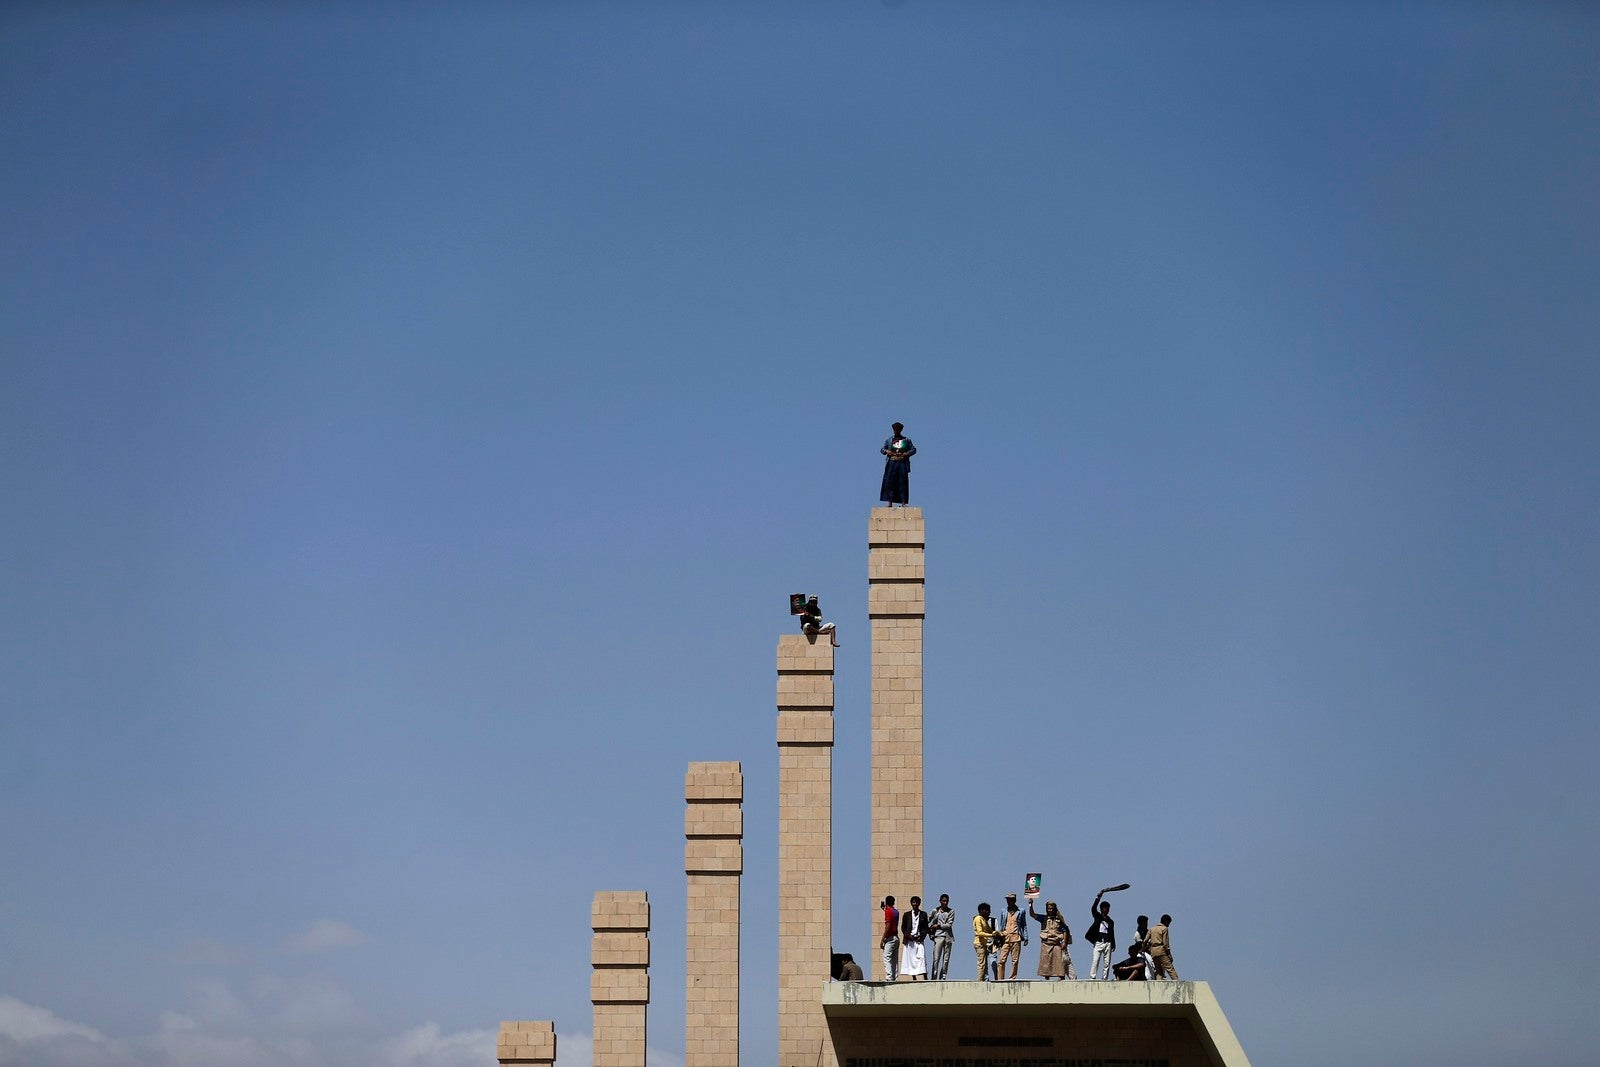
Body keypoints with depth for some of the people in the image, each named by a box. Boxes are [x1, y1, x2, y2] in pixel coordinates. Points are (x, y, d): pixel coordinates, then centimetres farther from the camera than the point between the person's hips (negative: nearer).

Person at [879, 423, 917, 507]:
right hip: (892, 463, 1)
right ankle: (890, 502, -8)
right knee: (889, 482, -8)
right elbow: (882, 449, 15)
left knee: (902, 482, -5)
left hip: (902, 463, -1)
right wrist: (886, 451, -8)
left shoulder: (906, 440, 13)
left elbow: (913, 449, 11)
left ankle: (903, 503, -6)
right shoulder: (889, 440, 16)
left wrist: (907, 454, -8)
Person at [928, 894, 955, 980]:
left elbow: (949, 925, -3)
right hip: (938, 936, -1)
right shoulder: (935, 911, 7)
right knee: (936, 958, -9)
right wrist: (930, 928, 5)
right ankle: (934, 978, -9)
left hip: (948, 936, 1)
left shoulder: (951, 911, 5)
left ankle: (942, 978, 5)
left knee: (946, 959, 1)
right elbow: (928, 919, 20)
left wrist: (938, 926, -6)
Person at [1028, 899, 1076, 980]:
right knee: (1046, 963, 3)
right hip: (1046, 944, 2)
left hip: (1057, 944, -2)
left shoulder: (1059, 919, 5)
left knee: (1059, 962, -8)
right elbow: (1032, 914, 1)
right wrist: (1030, 905, -12)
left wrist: (1064, 942, -4)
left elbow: (1065, 931, 6)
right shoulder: (1043, 918, 8)